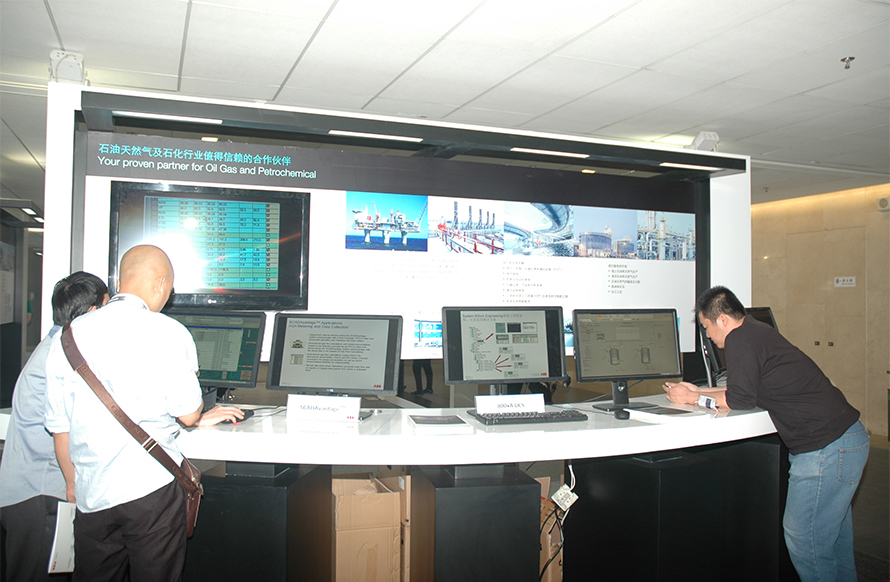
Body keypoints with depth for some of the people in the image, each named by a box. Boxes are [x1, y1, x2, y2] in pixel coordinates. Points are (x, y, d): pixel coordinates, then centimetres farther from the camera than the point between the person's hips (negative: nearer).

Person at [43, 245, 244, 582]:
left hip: (92, 497, 4)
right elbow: (188, 415, -6)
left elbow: (59, 427, 7)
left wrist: (73, 484, 19)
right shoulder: (169, 333, -9)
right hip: (153, 489, -3)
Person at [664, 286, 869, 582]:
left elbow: (740, 399, -16)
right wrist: (699, 391, 25)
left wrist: (693, 399, -3)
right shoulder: (757, 332, 15)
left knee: (804, 540, -1)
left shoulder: (740, 340, -14)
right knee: (834, 539, 19)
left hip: (826, 446, -10)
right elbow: (750, 388, 25)